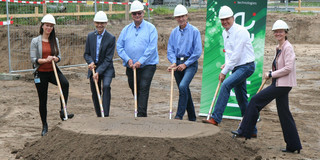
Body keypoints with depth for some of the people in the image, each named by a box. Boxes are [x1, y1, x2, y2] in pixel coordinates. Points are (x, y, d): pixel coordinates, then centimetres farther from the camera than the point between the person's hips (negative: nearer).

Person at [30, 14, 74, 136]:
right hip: (41, 73, -2)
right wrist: (45, 60, -22)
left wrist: (55, 58, -14)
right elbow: (33, 59, -7)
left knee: (65, 83, -31)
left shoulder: (55, 40, 7)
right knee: (42, 100, 5)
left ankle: (63, 111, -25)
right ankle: (44, 126, 21)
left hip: (53, 71, 2)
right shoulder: (35, 41, -4)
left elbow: (59, 57, 9)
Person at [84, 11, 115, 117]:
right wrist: (91, 62, -15)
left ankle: (105, 114, -26)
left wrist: (98, 72, -18)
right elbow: (86, 54, 8)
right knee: (95, 93, 8)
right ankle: (99, 116, 22)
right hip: (93, 68, 4)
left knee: (106, 86, -27)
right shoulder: (90, 36, 4)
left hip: (106, 68, -4)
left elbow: (108, 58, -11)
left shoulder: (111, 38, -9)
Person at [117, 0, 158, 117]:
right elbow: (119, 47, 6)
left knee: (143, 88, -15)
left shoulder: (150, 28, -1)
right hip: (130, 67, 4)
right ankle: (142, 114, 24)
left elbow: (152, 47, -11)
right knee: (135, 90, 10)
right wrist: (128, 59, -9)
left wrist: (140, 61, -17)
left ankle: (141, 114, -17)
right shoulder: (126, 29, 11)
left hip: (147, 65, -4)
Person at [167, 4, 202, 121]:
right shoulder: (174, 32, 10)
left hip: (190, 63, -5)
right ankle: (192, 118, 20)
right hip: (178, 64, 5)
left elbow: (198, 51, -8)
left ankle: (179, 116, -20)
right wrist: (173, 62, -8)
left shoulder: (194, 31, -5)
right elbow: (170, 49, 9)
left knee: (183, 86, -25)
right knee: (185, 90, 9)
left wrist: (186, 64, -11)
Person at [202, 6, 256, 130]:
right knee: (242, 99, 10)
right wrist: (226, 64, 2)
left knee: (226, 84, -26)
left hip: (246, 66, -9)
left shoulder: (240, 31, -17)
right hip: (236, 67, 9)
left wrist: (225, 71, -16)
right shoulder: (224, 33, 10)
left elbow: (237, 54, -20)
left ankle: (215, 118, -26)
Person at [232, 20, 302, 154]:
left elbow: (288, 68, -20)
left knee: (256, 100, -7)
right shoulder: (278, 48, 15)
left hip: (283, 84, -10)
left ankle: (245, 131, 2)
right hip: (280, 84, 10)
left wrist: (271, 74, -14)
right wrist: (271, 74, 10)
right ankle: (293, 145, 16)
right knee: (284, 114, 11)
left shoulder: (287, 48, -14)